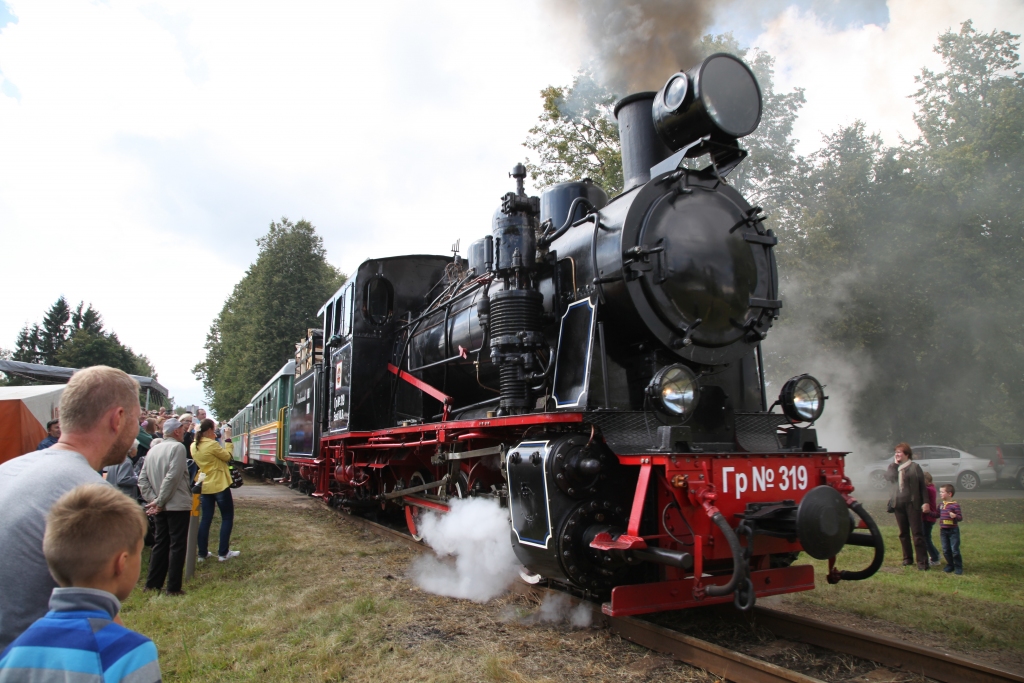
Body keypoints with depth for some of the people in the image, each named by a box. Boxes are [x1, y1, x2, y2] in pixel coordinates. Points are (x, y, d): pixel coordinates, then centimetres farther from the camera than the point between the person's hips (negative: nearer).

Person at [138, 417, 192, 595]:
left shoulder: (153, 450, 9)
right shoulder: (177, 447, -13)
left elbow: (142, 479, 6)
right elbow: (172, 477, -21)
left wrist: (152, 499, 1)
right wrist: (160, 502, -13)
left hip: (160, 507, 7)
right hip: (178, 505, -7)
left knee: (160, 544, 16)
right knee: (177, 546, 1)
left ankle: (152, 584, 21)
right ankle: (173, 587, 3)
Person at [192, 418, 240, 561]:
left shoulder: (194, 446, 4)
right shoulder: (212, 445, -19)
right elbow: (228, 457, -8)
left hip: (204, 486, 7)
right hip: (219, 485, -7)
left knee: (206, 519, 12)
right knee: (227, 518, 4)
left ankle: (202, 553, 14)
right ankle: (223, 553, 4)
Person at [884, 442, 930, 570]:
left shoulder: (914, 467, -2)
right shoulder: (894, 467, 13)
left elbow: (922, 485, -4)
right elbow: (888, 476, -7)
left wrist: (925, 502, -12)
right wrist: (894, 463, -4)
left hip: (912, 503, -5)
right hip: (898, 504, 5)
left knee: (917, 533, -5)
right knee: (903, 533, 11)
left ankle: (922, 561, -3)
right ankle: (908, 558, 21)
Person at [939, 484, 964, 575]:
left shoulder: (955, 505, -13)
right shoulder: (941, 504, 8)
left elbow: (960, 518, -15)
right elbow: (938, 515, 20)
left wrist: (955, 516, -35)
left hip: (953, 530, -6)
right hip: (943, 530, 6)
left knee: (955, 550, -1)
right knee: (946, 550, 11)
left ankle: (958, 567, 11)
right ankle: (950, 565, 24)